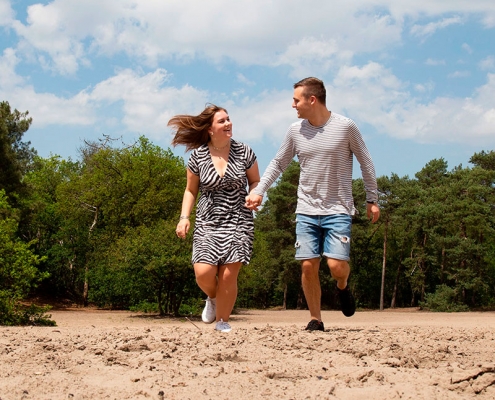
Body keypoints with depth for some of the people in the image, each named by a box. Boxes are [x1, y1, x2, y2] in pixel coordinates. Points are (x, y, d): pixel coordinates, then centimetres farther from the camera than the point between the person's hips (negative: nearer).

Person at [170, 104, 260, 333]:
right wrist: (184, 217, -3)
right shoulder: (198, 156, 0)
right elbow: (191, 190, 10)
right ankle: (212, 299, 22)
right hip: (208, 222, 0)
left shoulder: (244, 152, 0)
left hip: (238, 221, 0)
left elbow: (255, 181, 12)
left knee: (228, 275, -6)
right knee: (203, 273, -14)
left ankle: (222, 322, 13)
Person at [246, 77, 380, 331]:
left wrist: (372, 200, 4)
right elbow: (278, 164, 13)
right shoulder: (295, 131, 3)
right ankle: (315, 319, 13)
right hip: (306, 211, 3)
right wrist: (259, 192, 3)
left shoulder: (345, 127, -6)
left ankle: (342, 287, 23)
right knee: (308, 265, -3)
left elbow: (366, 163, 3)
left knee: (336, 265, -13)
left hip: (338, 211, -3)